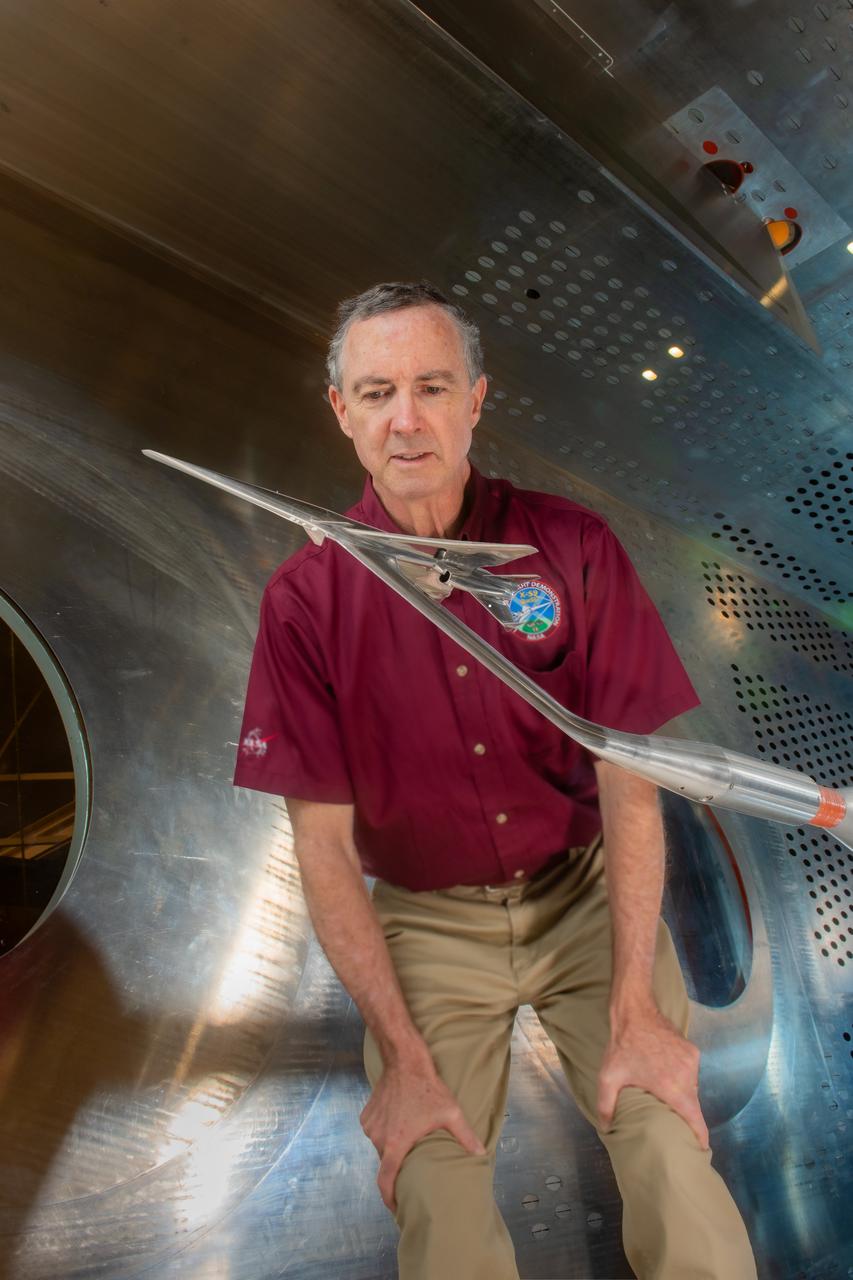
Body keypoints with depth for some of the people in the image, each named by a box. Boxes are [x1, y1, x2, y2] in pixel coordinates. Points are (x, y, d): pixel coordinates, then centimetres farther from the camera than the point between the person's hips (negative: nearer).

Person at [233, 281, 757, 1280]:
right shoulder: (305, 598, -10)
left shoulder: (572, 546, -8)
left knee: (676, 1159, -14)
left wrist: (633, 1008, -13)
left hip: (584, 892, 1)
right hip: (424, 919, 0)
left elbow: (628, 779, -8)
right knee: (435, 1194, -14)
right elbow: (324, 842, -9)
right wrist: (401, 1057, -12)